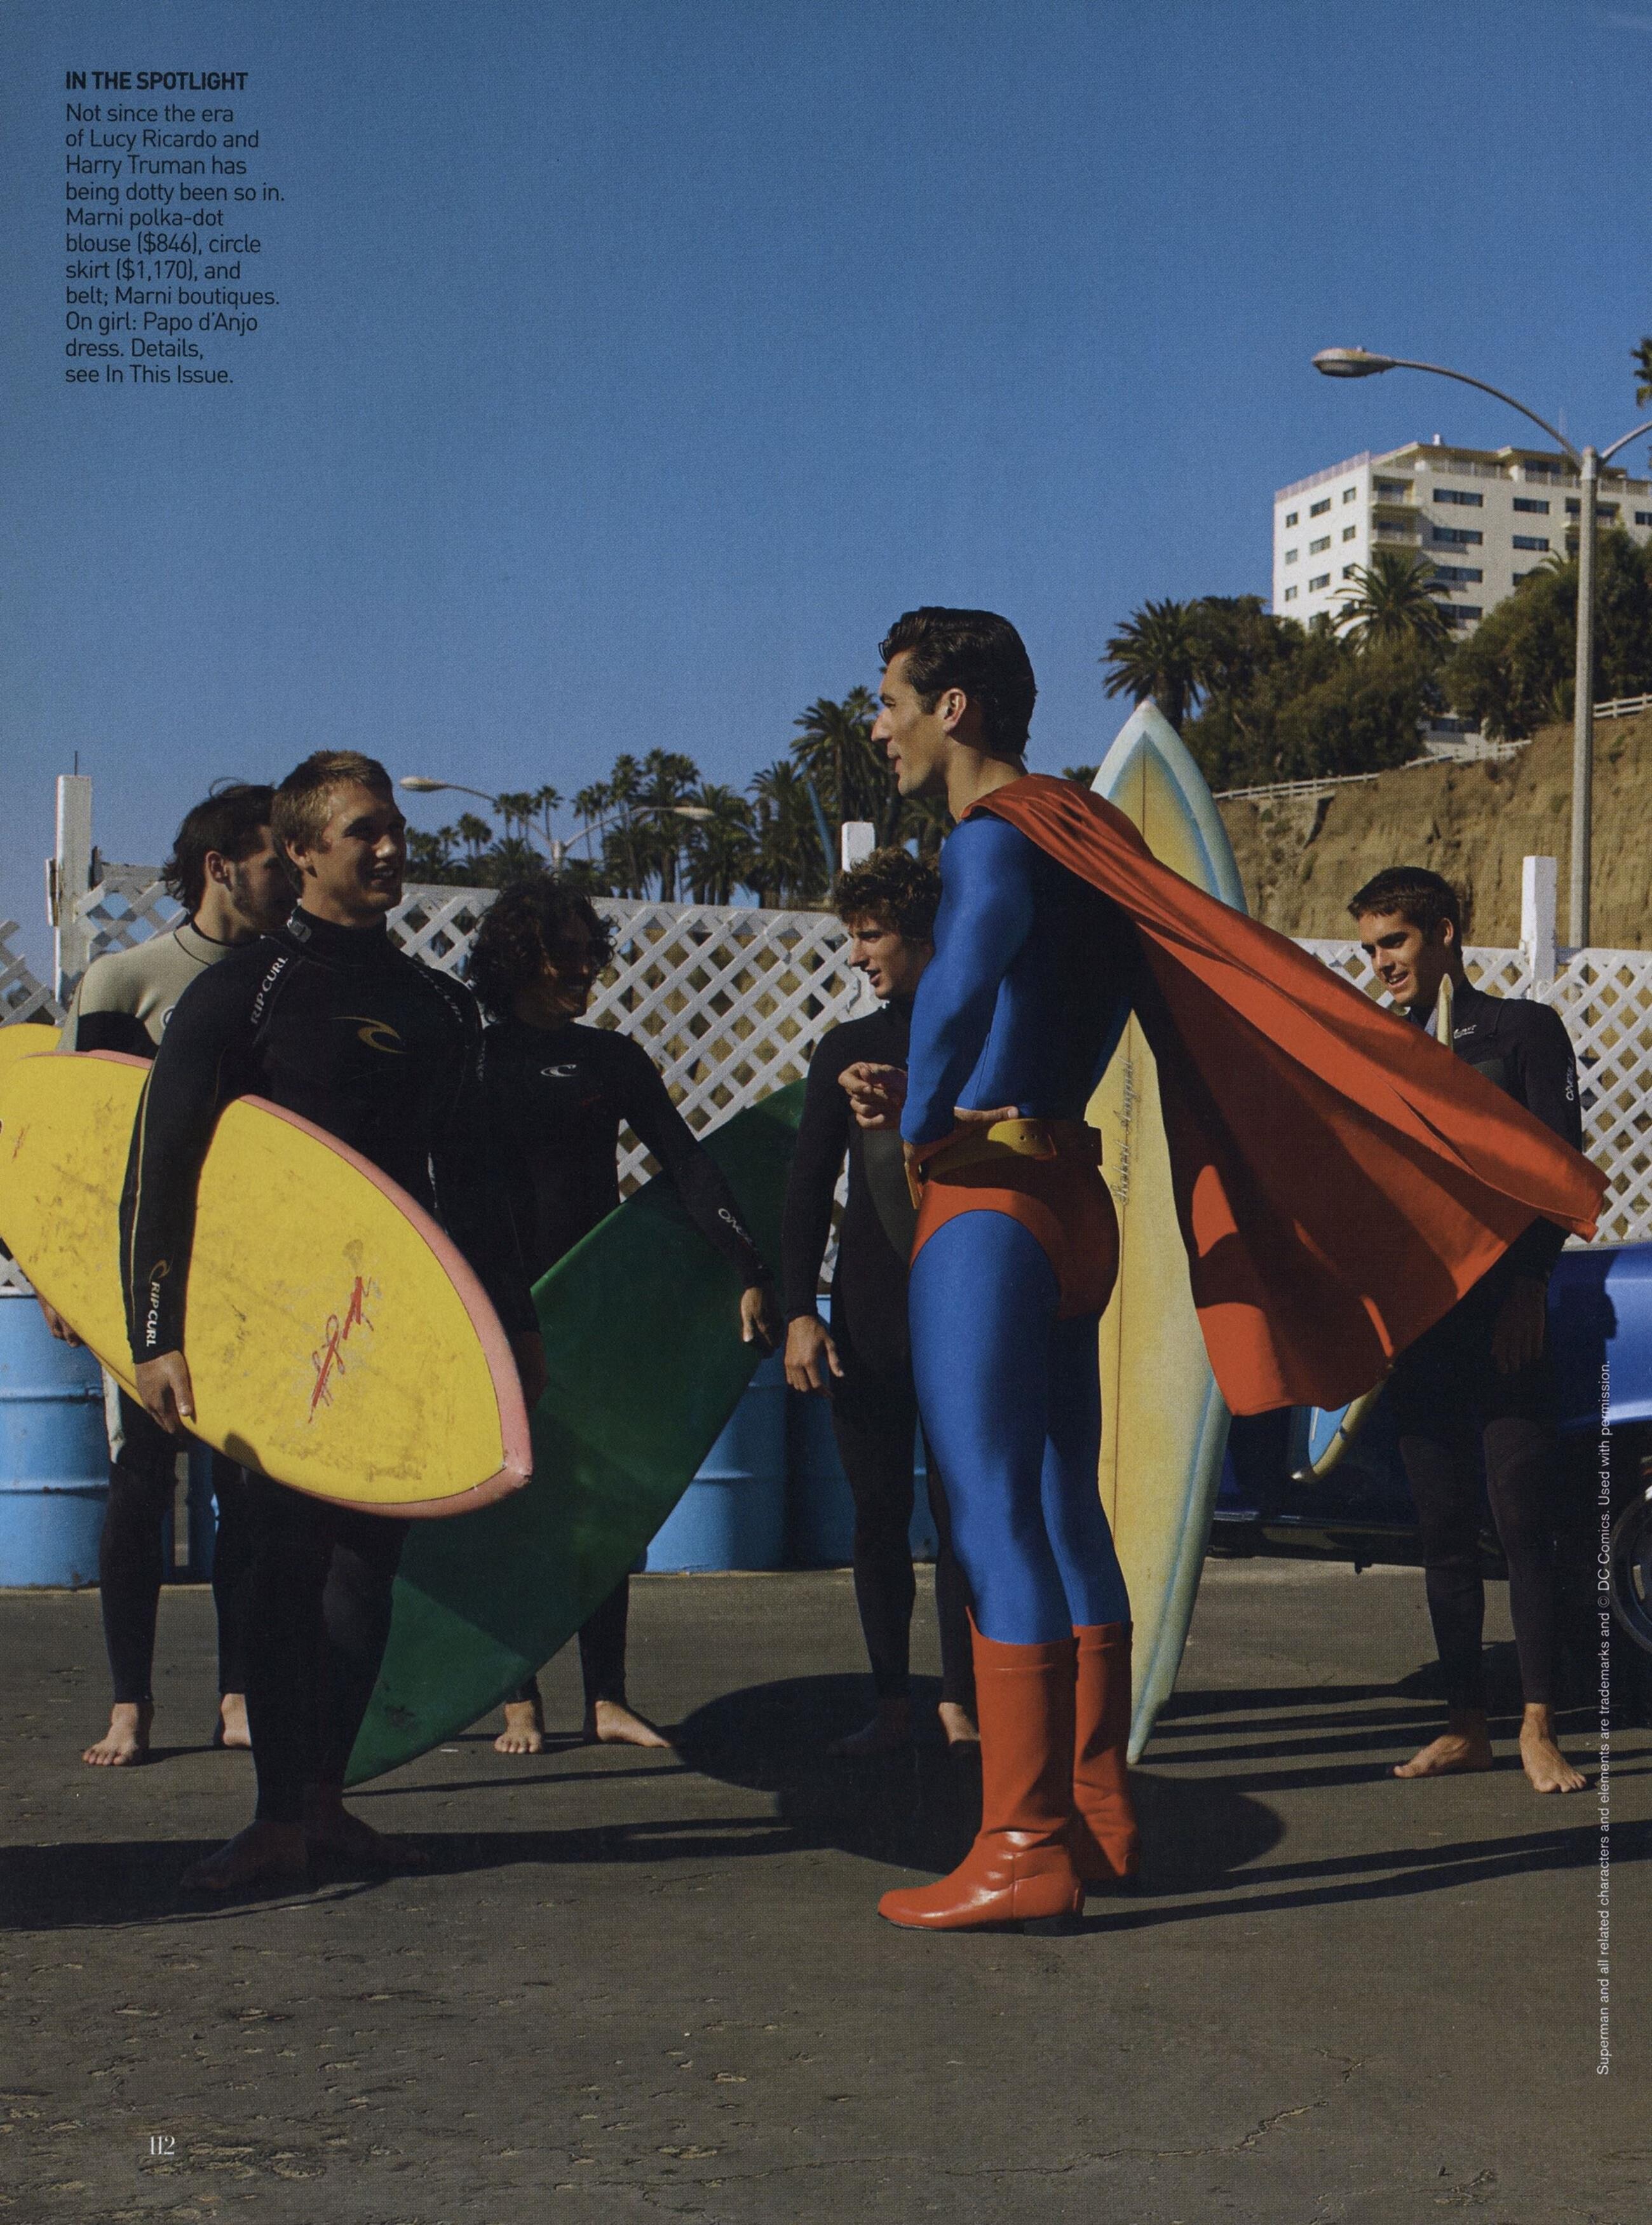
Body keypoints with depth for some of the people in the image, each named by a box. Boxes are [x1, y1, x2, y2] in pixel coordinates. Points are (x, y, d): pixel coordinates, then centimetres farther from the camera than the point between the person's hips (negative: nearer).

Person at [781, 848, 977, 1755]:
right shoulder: (848, 1049, 10)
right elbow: (807, 1190, 8)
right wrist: (800, 1310, 0)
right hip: (868, 1314, 2)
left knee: (960, 1508, -2)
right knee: (878, 1509, 4)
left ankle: (960, 1699, 5)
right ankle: (892, 1701, 12)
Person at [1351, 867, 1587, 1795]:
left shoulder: (1526, 1029, 5)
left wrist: (1527, 1283, -12)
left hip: (1505, 1310, -4)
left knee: (1524, 1520, -8)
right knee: (1445, 1527, 5)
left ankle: (1539, 1730, -4)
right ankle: (1466, 1725, 11)